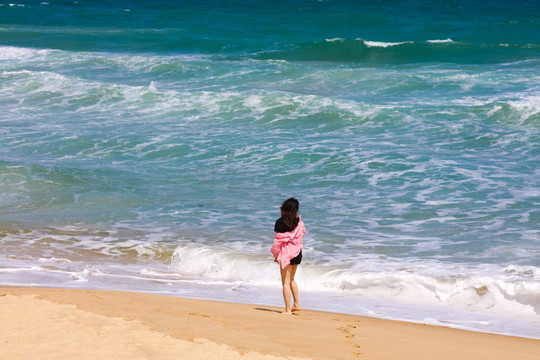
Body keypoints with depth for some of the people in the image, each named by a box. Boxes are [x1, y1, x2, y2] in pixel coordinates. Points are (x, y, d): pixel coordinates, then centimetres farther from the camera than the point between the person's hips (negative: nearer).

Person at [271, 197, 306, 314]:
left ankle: (288, 309, 1)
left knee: (286, 282, 1)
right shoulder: (299, 222, -2)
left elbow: (278, 240, -10)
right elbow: (302, 234, 4)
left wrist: (276, 254, 0)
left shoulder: (280, 222, -11)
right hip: (297, 253, 5)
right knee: (291, 279, 23)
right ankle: (297, 304, 25)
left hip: (286, 252, -5)